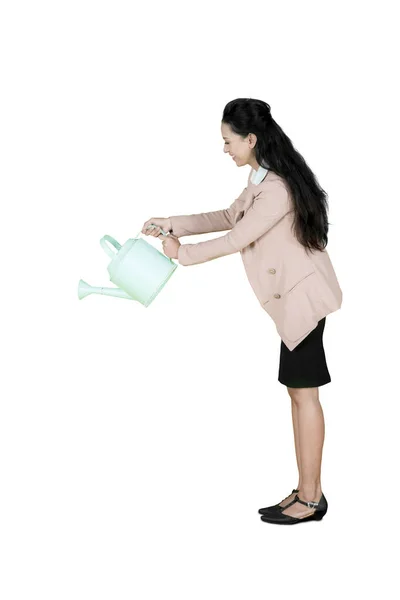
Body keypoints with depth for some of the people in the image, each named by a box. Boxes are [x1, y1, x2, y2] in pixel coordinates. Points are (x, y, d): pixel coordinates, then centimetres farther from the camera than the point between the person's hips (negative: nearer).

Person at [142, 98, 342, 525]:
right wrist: (173, 224, 12)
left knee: (304, 393, -3)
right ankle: (306, 492, 19)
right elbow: (231, 217, 18)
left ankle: (311, 498, 8)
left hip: (303, 296, -10)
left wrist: (183, 253, -4)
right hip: (294, 296, 10)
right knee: (299, 392, 11)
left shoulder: (277, 189, -22)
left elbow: (236, 239, -17)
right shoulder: (264, 177, 10)